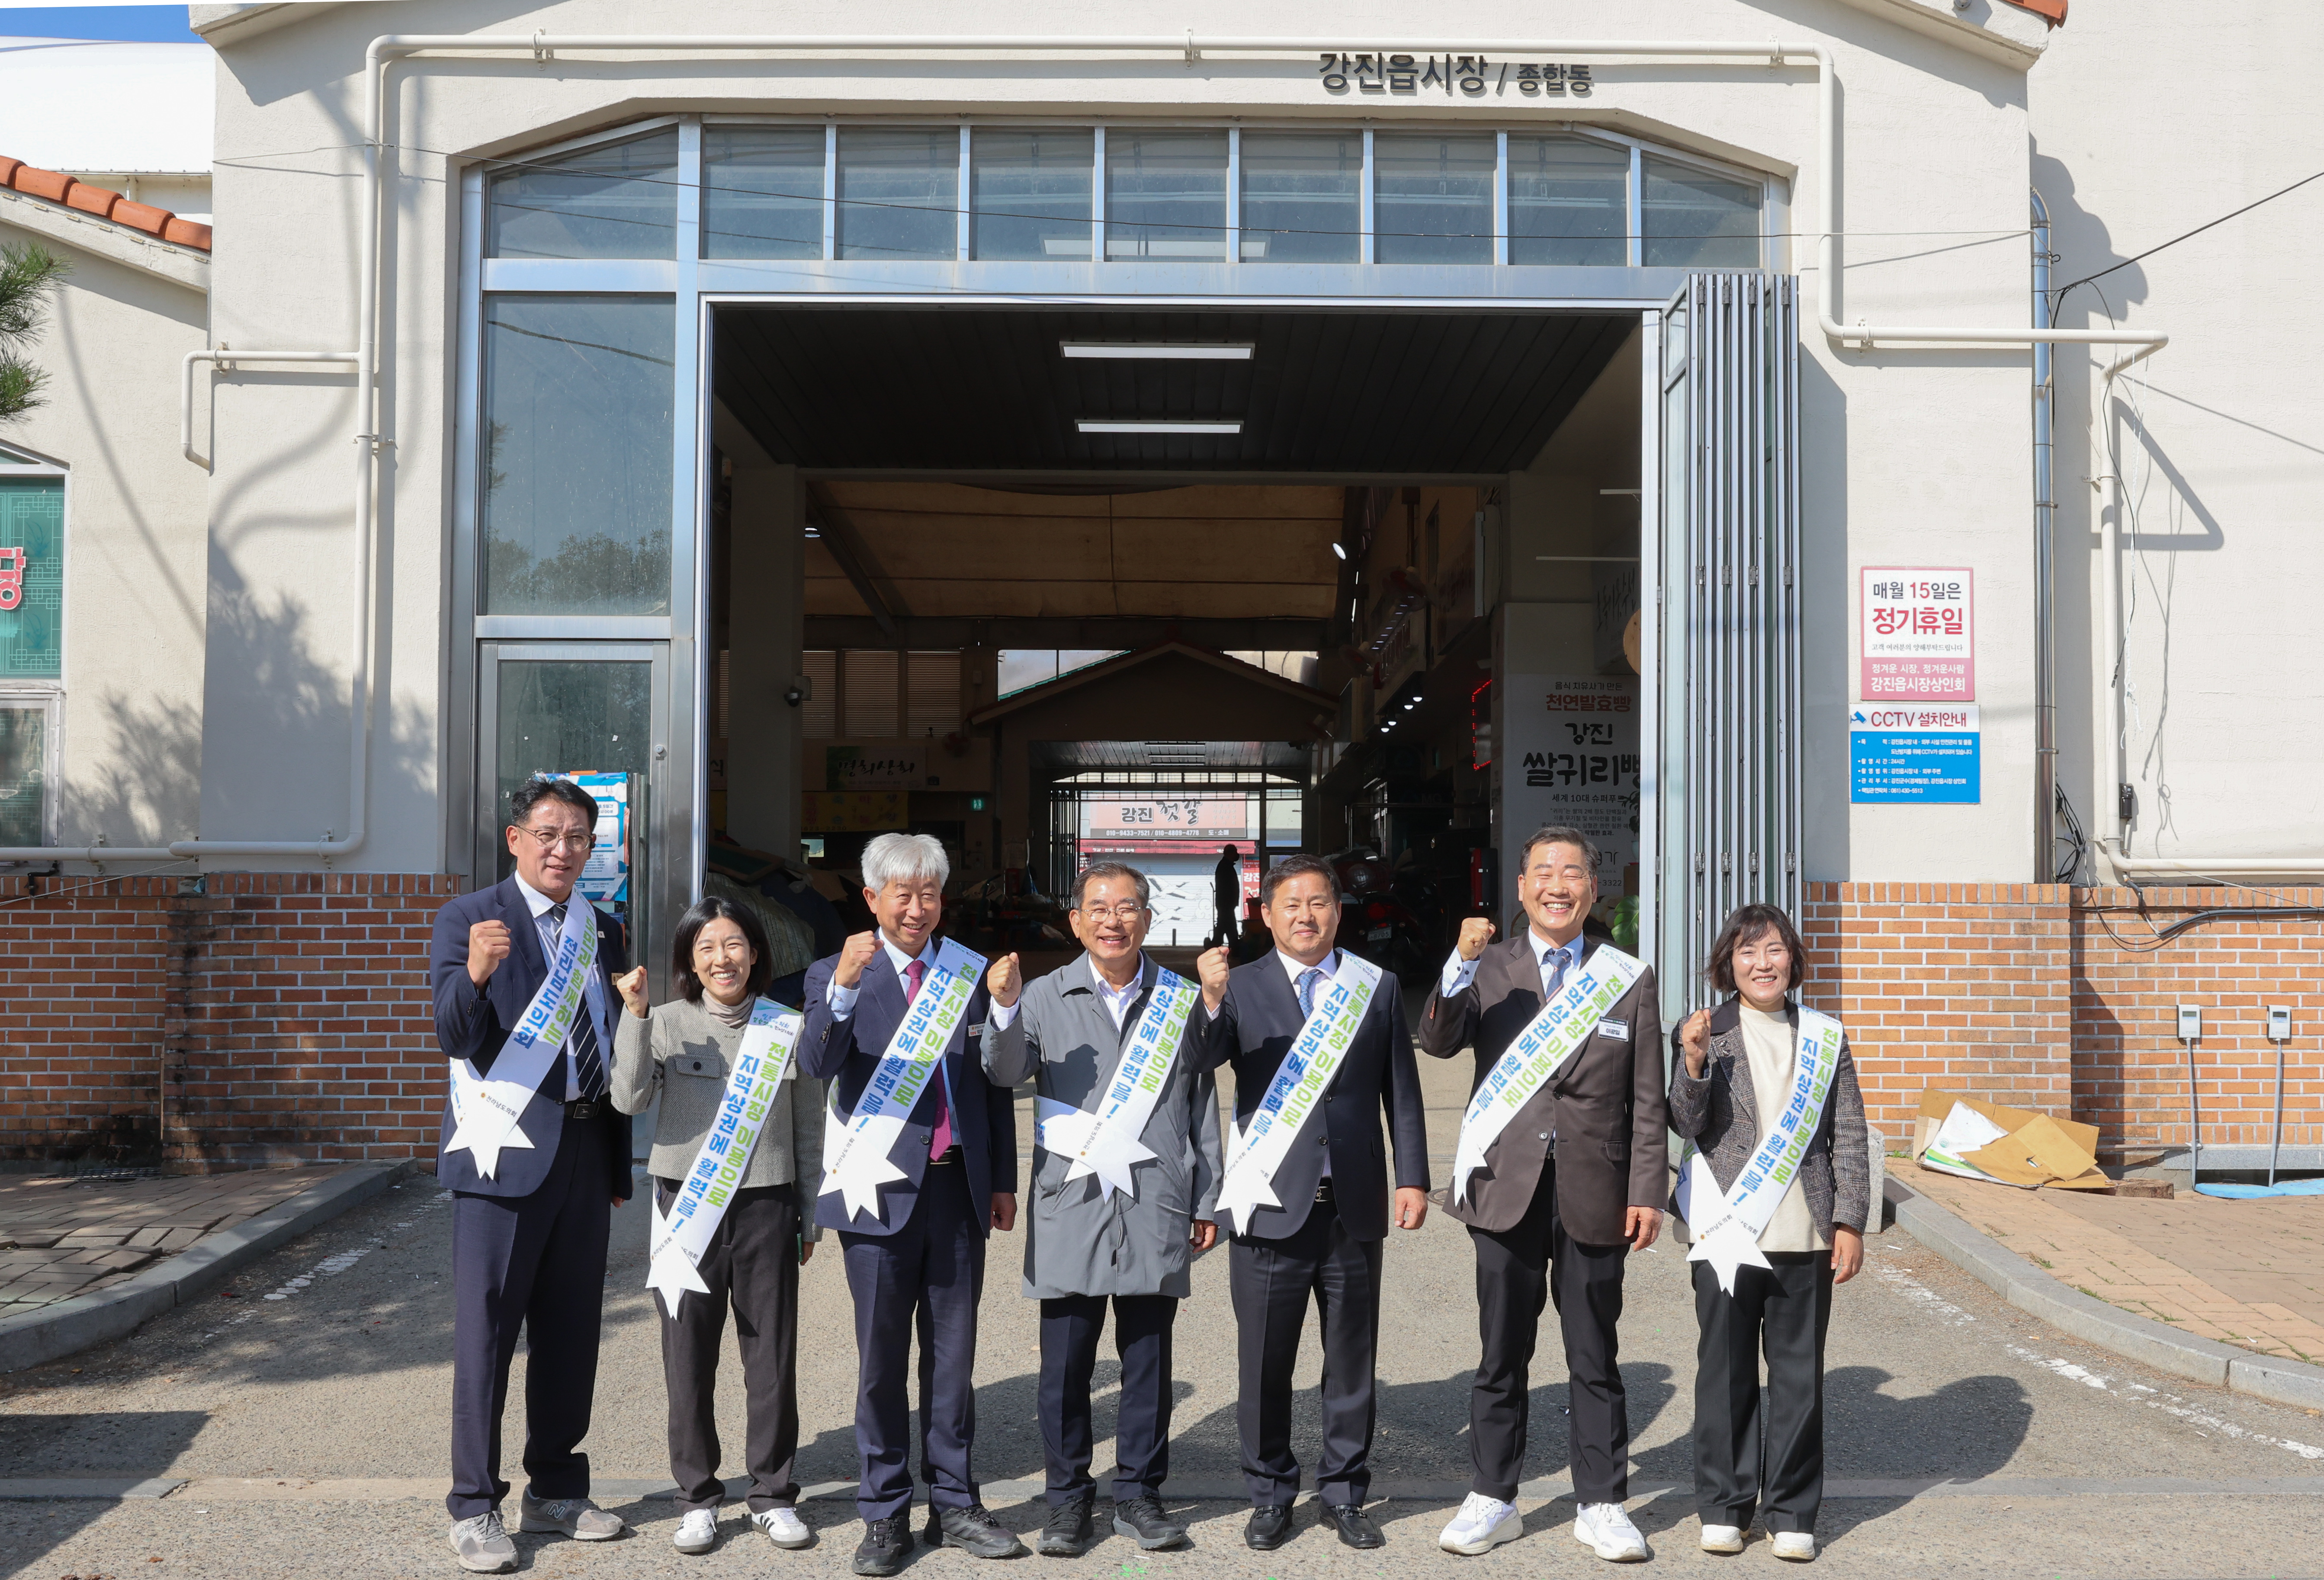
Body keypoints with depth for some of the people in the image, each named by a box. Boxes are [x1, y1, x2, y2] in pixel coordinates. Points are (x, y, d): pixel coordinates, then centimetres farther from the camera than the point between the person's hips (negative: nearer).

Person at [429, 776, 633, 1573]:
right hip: (506, 1149, -6)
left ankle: (555, 1491, 24)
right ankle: (475, 1508, 9)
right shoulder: (469, 918, -5)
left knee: (571, 1329, 12)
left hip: (584, 1149, 6)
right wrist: (476, 975, -37)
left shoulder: (602, 931, 13)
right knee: (487, 1329, -2)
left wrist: (619, 1168, 17)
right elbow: (459, 1039, -16)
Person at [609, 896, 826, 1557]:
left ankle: (773, 1493, 19)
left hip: (766, 1205, 0)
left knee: (772, 1354, 5)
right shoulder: (668, 1024, 1)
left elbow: (809, 1130, 8)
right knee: (688, 1357, 6)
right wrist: (635, 1016, -21)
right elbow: (630, 1099, -13)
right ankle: (697, 1496, 19)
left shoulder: (789, 1029, 2)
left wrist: (812, 1215, 10)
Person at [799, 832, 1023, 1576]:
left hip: (958, 1185, 3)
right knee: (881, 1356, 4)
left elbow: (995, 1081, 13)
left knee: (953, 1351, 9)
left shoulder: (969, 973, 10)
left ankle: (953, 1504, 19)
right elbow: (816, 1062, -17)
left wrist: (1003, 1179, 9)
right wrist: (844, 986, -32)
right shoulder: (836, 976, 1)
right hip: (882, 1188, -3)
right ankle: (885, 1514, 14)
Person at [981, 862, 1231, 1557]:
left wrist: (1206, 1201, 11)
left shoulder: (1182, 1000, 10)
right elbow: (1005, 1073, -7)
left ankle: (1139, 1494, 20)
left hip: (1156, 1209, 1)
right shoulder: (1046, 997, 6)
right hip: (1072, 1206, -1)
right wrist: (1004, 1013, -25)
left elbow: (1202, 1103, 13)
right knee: (1065, 1362, 3)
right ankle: (1069, 1499, 17)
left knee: (1149, 1357, 6)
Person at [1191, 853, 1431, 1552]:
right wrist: (1209, 1002, -32)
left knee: (1351, 1360, 11)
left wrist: (1413, 1177, 2)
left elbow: (1401, 1092, 9)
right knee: (1265, 1362, 7)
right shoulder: (1241, 989, 2)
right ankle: (1270, 1495, 22)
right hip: (1272, 1205, -1)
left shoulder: (1377, 988, 8)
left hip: (1354, 1205, 2)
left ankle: (1343, 1493, 25)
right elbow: (1200, 1060, -14)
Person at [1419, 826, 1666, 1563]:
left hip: (1594, 1195, 0)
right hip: (1508, 1190, 0)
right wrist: (1461, 965, -27)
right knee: (1501, 1357, 9)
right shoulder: (1488, 970, 4)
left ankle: (1601, 1504, 21)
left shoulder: (1628, 979, 5)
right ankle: (1493, 1501, 21)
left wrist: (1648, 1191, -2)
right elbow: (1437, 1041, -13)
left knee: (1595, 1359, 9)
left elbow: (1647, 1100, 4)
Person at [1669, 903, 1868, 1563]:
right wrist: (1693, 1064, -22)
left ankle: (1792, 1511, 17)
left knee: (1799, 1374, 7)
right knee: (1726, 1371, 7)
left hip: (1806, 1236, 1)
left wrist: (1850, 1223, 1)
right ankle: (1724, 1505, 19)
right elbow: (1689, 1126, -5)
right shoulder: (1708, 1033, 1)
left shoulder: (1825, 1037, 6)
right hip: (1728, 1233, -1)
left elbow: (1850, 1136, 7)